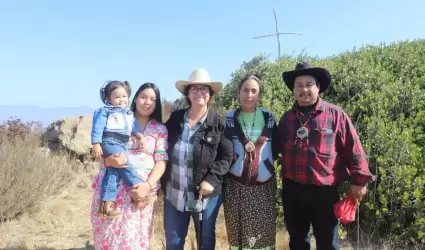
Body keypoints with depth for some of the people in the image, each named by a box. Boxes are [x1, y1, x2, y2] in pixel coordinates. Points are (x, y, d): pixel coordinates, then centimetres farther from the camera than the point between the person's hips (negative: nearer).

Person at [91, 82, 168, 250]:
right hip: (110, 186, 1)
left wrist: (148, 185, -15)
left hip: (140, 191, 0)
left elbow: (161, 161, 1)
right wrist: (108, 161, -17)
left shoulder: (160, 129, 8)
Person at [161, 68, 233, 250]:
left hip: (205, 194, -2)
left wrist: (211, 179, -17)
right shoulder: (175, 118, 2)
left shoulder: (218, 123, -6)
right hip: (173, 194, 3)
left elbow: (227, 156, -6)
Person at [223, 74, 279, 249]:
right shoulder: (228, 118, 2)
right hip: (235, 185, -1)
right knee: (237, 234, 7)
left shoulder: (268, 118, 5)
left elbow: (275, 148, 10)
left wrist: (266, 161, -3)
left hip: (264, 185, 1)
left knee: (264, 235, 6)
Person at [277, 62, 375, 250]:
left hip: (324, 190, -3)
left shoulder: (335, 114, -5)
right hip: (291, 189, 4)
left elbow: (353, 149, -4)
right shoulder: (287, 118, 8)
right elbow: (278, 148, 18)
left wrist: (359, 180, -5)